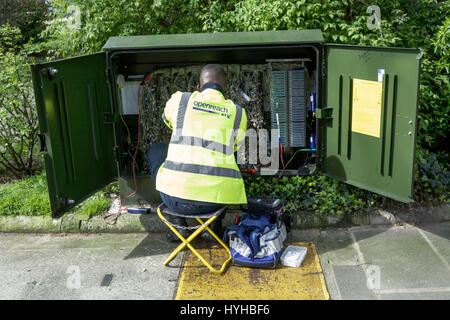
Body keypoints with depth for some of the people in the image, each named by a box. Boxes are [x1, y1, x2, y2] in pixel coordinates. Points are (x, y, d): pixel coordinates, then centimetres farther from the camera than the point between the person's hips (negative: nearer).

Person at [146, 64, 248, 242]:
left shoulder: (179, 100, 8)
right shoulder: (238, 113, 10)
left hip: (176, 197, -1)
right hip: (219, 197, 1)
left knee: (155, 150, 29)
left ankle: (178, 224, 25)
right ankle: (215, 225, 30)